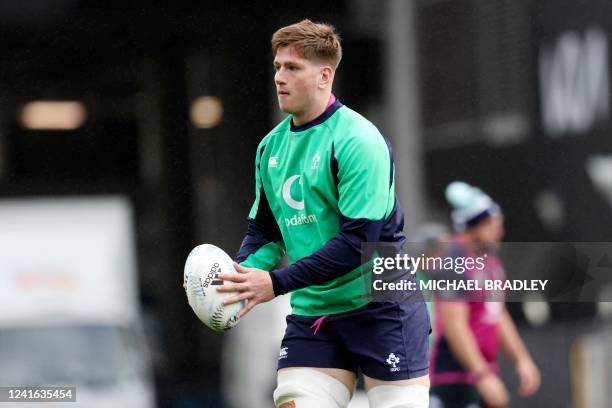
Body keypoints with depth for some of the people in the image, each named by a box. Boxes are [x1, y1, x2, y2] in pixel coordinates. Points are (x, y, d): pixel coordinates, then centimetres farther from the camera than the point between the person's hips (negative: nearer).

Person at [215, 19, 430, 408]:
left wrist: (277, 283, -24)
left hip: (381, 309, -6)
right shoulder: (271, 146, 9)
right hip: (311, 313, 6)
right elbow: (264, 231, 15)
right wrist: (237, 277, -6)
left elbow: (358, 240, -20)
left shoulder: (357, 140, -14)